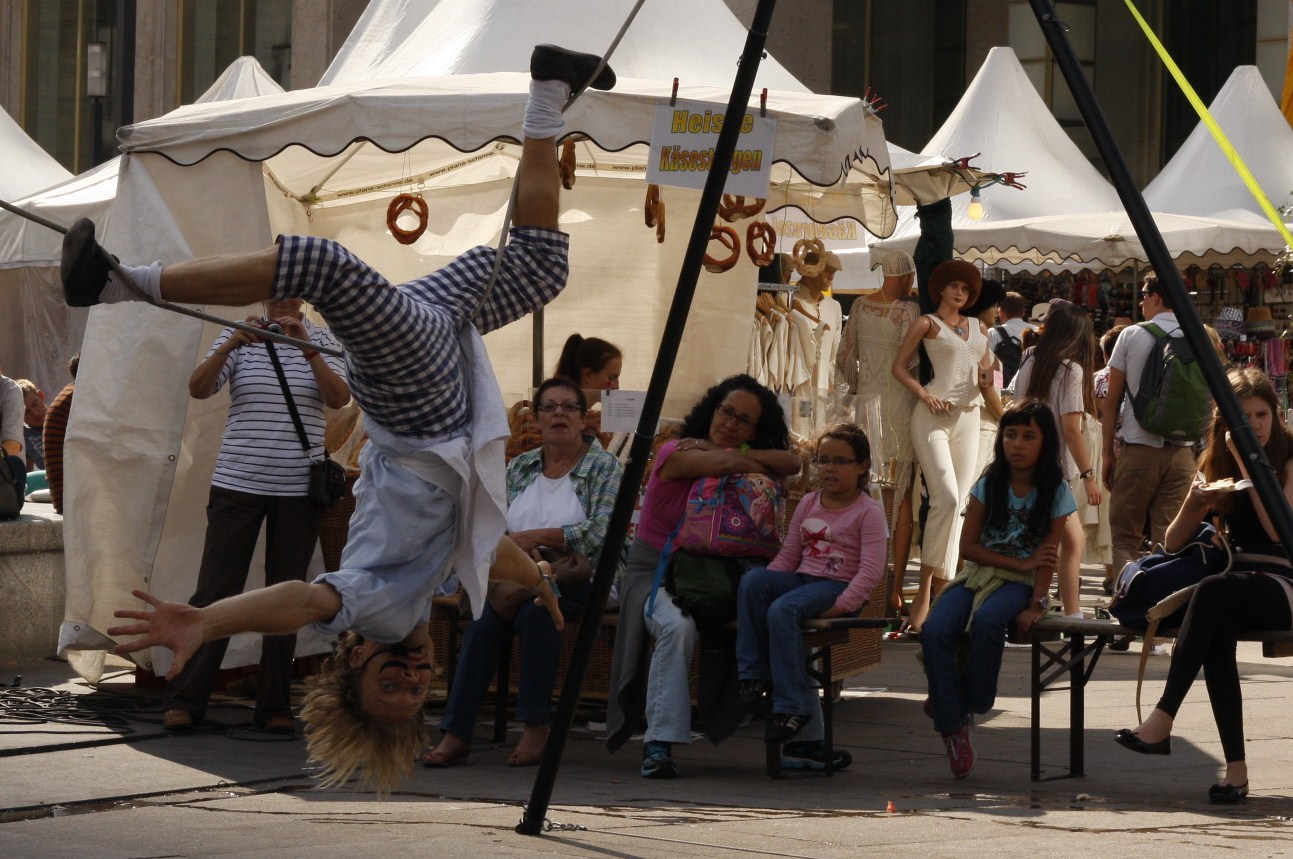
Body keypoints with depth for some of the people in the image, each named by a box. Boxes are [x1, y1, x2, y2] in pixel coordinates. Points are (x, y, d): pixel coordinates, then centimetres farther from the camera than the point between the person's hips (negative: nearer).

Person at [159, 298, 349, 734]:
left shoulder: (322, 340, 5)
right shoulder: (239, 335, 4)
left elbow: (339, 398, -9)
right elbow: (198, 388, -8)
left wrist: (307, 349, -22)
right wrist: (232, 345, -23)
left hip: (299, 489, 1)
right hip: (238, 482, -1)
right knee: (215, 591, -3)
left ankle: (274, 705, 12)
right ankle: (183, 700, 2)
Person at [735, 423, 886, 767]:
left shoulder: (869, 512, -2)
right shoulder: (808, 504, 18)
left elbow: (871, 570, -11)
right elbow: (788, 556, 16)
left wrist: (841, 605, -22)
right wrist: (763, 584, -2)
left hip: (838, 586, -6)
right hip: (801, 580, 6)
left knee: (783, 609, -34)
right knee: (752, 580, -25)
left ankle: (791, 705, -29)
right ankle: (753, 674, -21)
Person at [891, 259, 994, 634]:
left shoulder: (978, 328, 18)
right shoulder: (927, 324, 4)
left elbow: (985, 373, 25)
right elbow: (899, 367, 2)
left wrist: (987, 379, 1)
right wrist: (924, 393, -13)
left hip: (968, 416, 6)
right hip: (933, 416, -6)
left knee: (959, 502, 2)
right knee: (946, 497, -19)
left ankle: (941, 585, 6)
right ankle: (925, 588, -15)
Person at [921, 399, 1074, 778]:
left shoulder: (1056, 492, -1)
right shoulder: (988, 486, 4)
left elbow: (1048, 555, -7)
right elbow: (968, 545, 1)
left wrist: (1035, 606, -19)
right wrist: (1020, 562, -9)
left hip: (1020, 584, -3)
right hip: (978, 574, 3)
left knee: (986, 620, -37)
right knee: (935, 630, -27)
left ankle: (969, 702, -15)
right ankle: (953, 725, -17)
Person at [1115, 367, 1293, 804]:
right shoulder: (1217, 463, 16)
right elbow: (1172, 543, 15)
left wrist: (1247, 462, -13)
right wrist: (1194, 502, -5)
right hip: (1238, 582, 4)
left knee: (1214, 591, -36)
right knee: (1217, 630, -33)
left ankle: (1163, 717, -40)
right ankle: (1236, 767, -37)